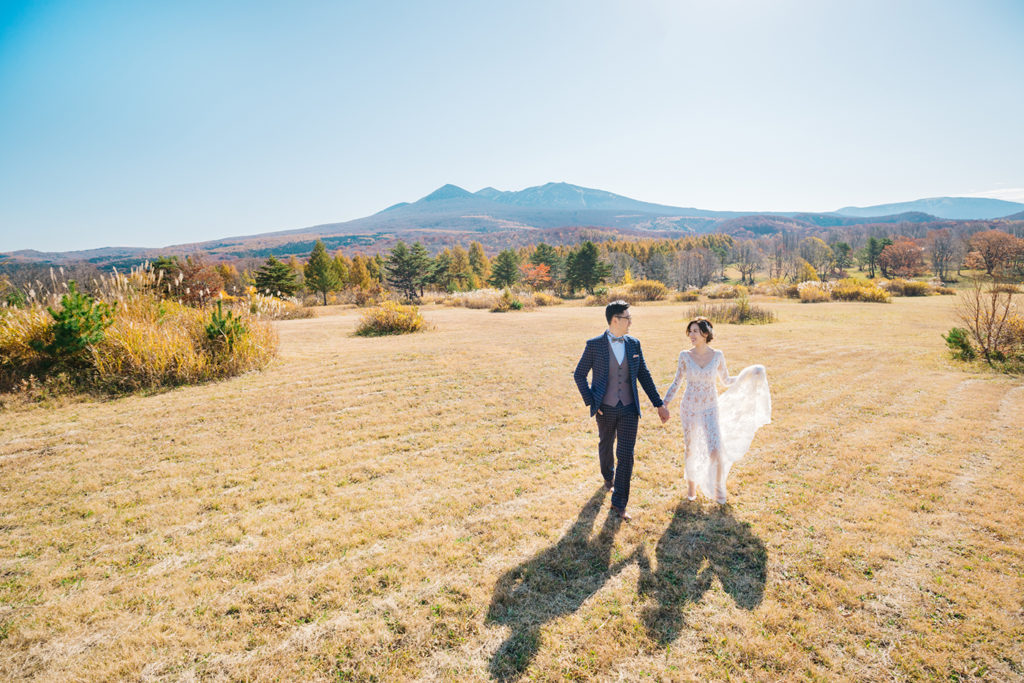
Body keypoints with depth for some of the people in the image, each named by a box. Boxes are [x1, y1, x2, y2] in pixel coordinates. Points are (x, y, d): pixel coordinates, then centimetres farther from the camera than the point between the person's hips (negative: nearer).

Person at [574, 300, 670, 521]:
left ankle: (619, 503, 9)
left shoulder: (633, 344, 0)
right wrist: (591, 402, -9)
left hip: (629, 409, 2)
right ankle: (608, 478, 51)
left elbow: (644, 376, 6)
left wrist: (659, 404, 5)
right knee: (605, 447, 20)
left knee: (625, 455, -3)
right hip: (606, 410, -1)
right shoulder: (594, 345, -10)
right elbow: (579, 375, -3)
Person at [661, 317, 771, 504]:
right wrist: (664, 404, -5)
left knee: (716, 451, -7)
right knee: (691, 449, 11)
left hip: (710, 409, 0)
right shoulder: (685, 355, -6)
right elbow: (676, 382, 2)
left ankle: (719, 486, 20)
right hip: (689, 409, 0)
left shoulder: (717, 355, -5)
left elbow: (727, 380, 8)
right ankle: (691, 484, 35)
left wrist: (750, 375, -3)